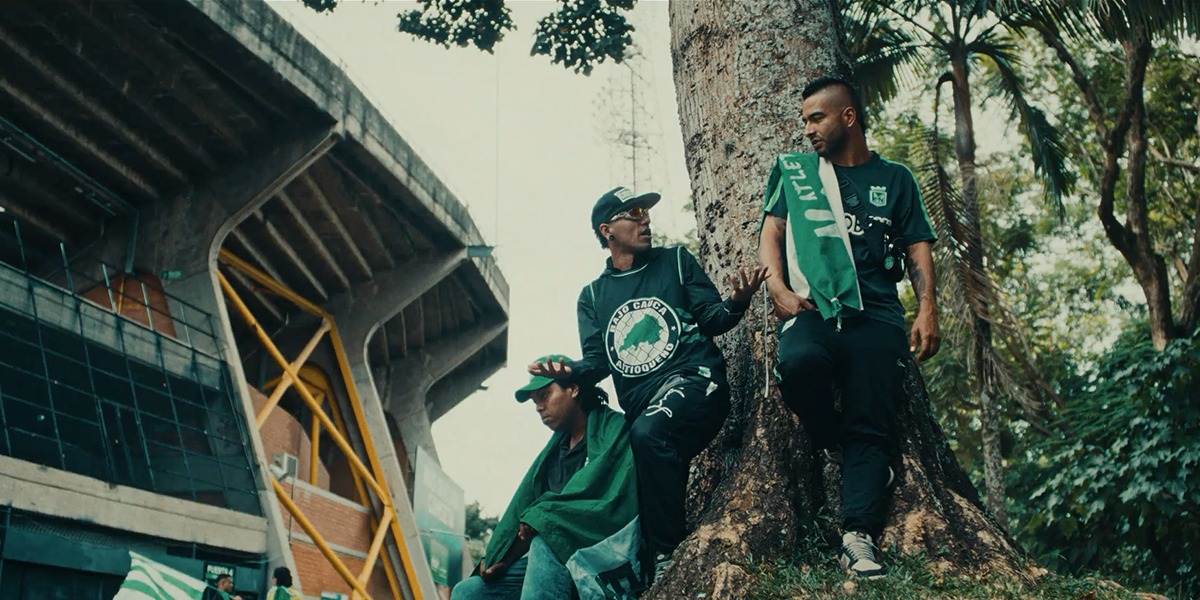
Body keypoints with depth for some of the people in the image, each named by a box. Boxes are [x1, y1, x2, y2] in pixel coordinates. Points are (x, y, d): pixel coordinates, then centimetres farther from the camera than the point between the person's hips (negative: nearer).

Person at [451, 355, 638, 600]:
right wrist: (496, 557, -5)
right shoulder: (555, 449, 22)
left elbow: (620, 505, -16)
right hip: (552, 561, 8)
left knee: (546, 537, -36)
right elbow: (524, 505, 11)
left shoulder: (614, 429, -1)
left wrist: (540, 517, -14)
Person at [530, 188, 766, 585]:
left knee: (648, 433, -33)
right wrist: (569, 372, -12)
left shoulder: (675, 261, 14)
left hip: (693, 380, -5)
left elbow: (711, 318, 5)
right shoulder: (592, 297, 20)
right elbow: (597, 361, 11)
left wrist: (736, 302, -18)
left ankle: (668, 555, -25)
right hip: (640, 406, 5)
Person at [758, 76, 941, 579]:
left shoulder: (894, 178, 20)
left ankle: (858, 539, -19)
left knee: (871, 425, -15)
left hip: (875, 313, 1)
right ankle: (834, 444, -7)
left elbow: (919, 249, 15)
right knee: (799, 362, -35)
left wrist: (927, 309, -1)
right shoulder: (793, 171, 21)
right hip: (812, 307, 0)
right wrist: (778, 288, -7)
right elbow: (771, 234, 12)